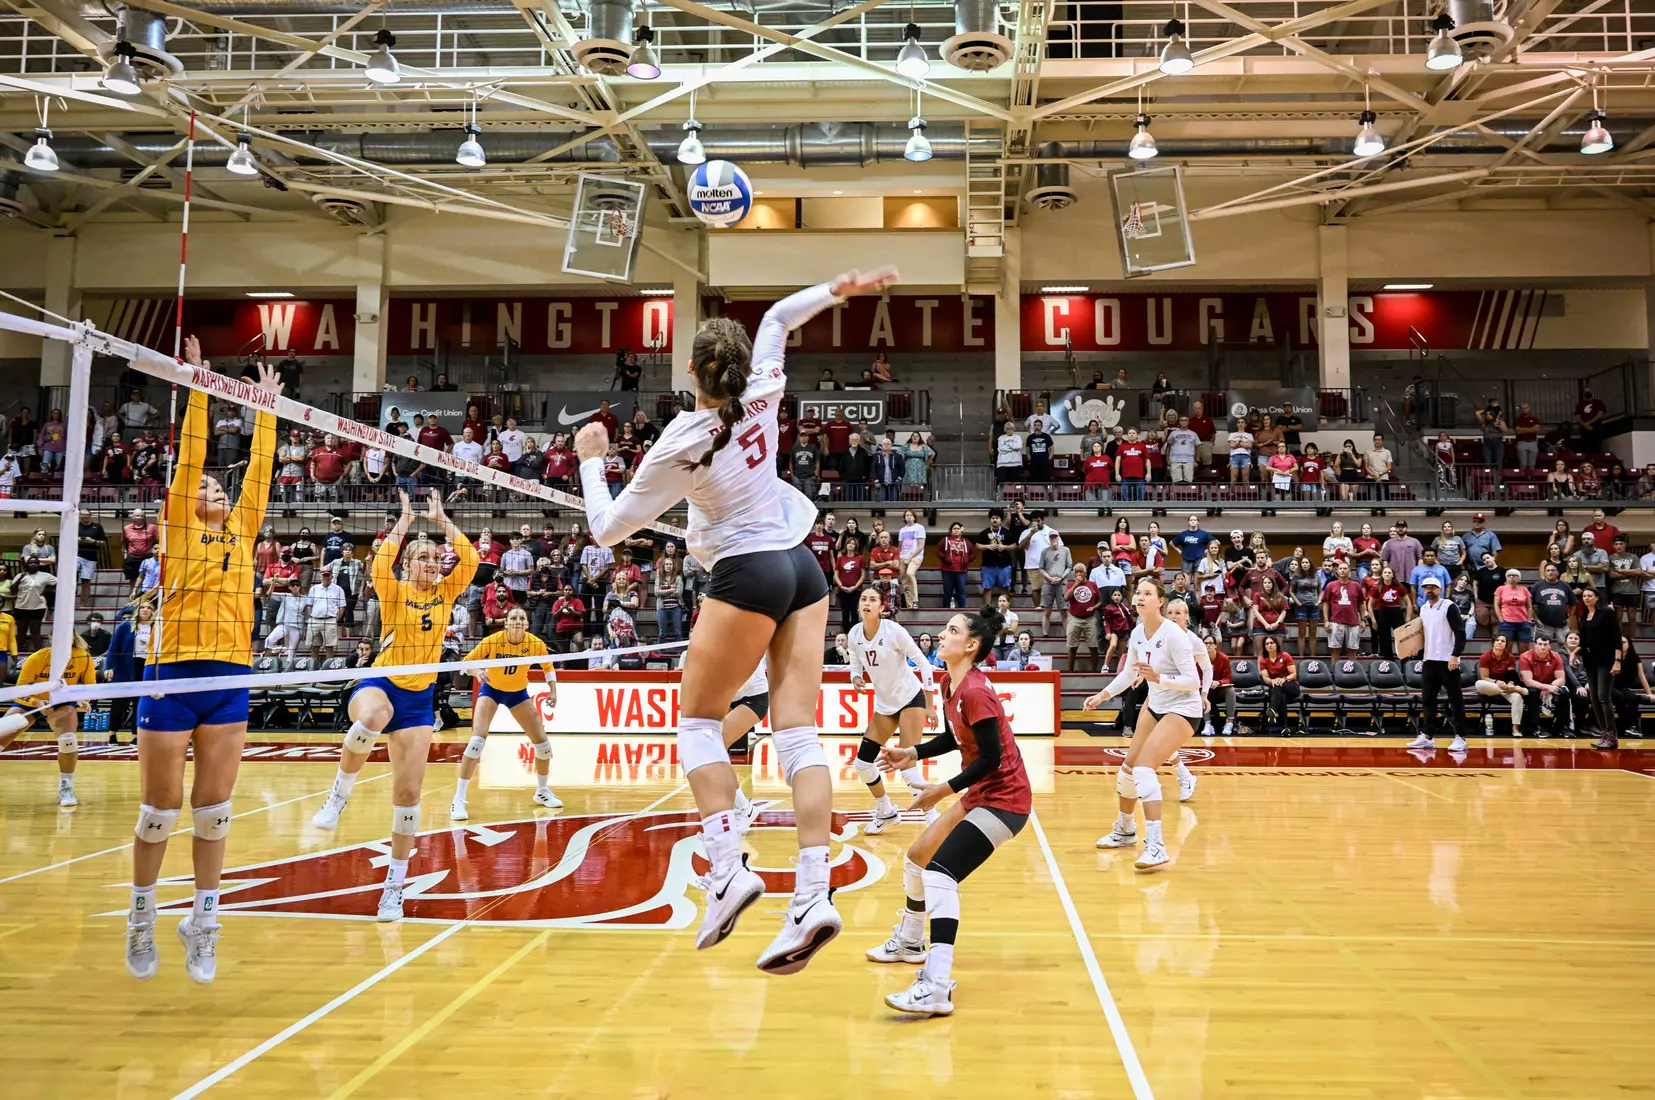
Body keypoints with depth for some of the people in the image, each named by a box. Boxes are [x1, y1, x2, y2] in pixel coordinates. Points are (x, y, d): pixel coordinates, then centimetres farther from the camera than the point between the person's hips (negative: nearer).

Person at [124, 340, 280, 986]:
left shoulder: (242, 531, 14)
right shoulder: (178, 528, 4)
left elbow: (259, 470, 12)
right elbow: (188, 459, -3)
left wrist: (266, 408, 14)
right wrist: (198, 391, -5)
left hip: (231, 678, 3)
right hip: (173, 674, -3)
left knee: (213, 811, 7)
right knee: (159, 812, 4)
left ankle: (203, 923, 17)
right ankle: (141, 919, 23)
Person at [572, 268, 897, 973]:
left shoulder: (681, 445, -12)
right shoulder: (762, 396, 1)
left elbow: (607, 528, -3)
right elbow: (778, 318, 20)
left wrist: (590, 460, 10)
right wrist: (837, 289, 11)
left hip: (746, 575, -6)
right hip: (803, 568, 6)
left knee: (698, 721, 7)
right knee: (797, 732, -1)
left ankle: (727, 869, -7)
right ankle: (812, 897, -8)